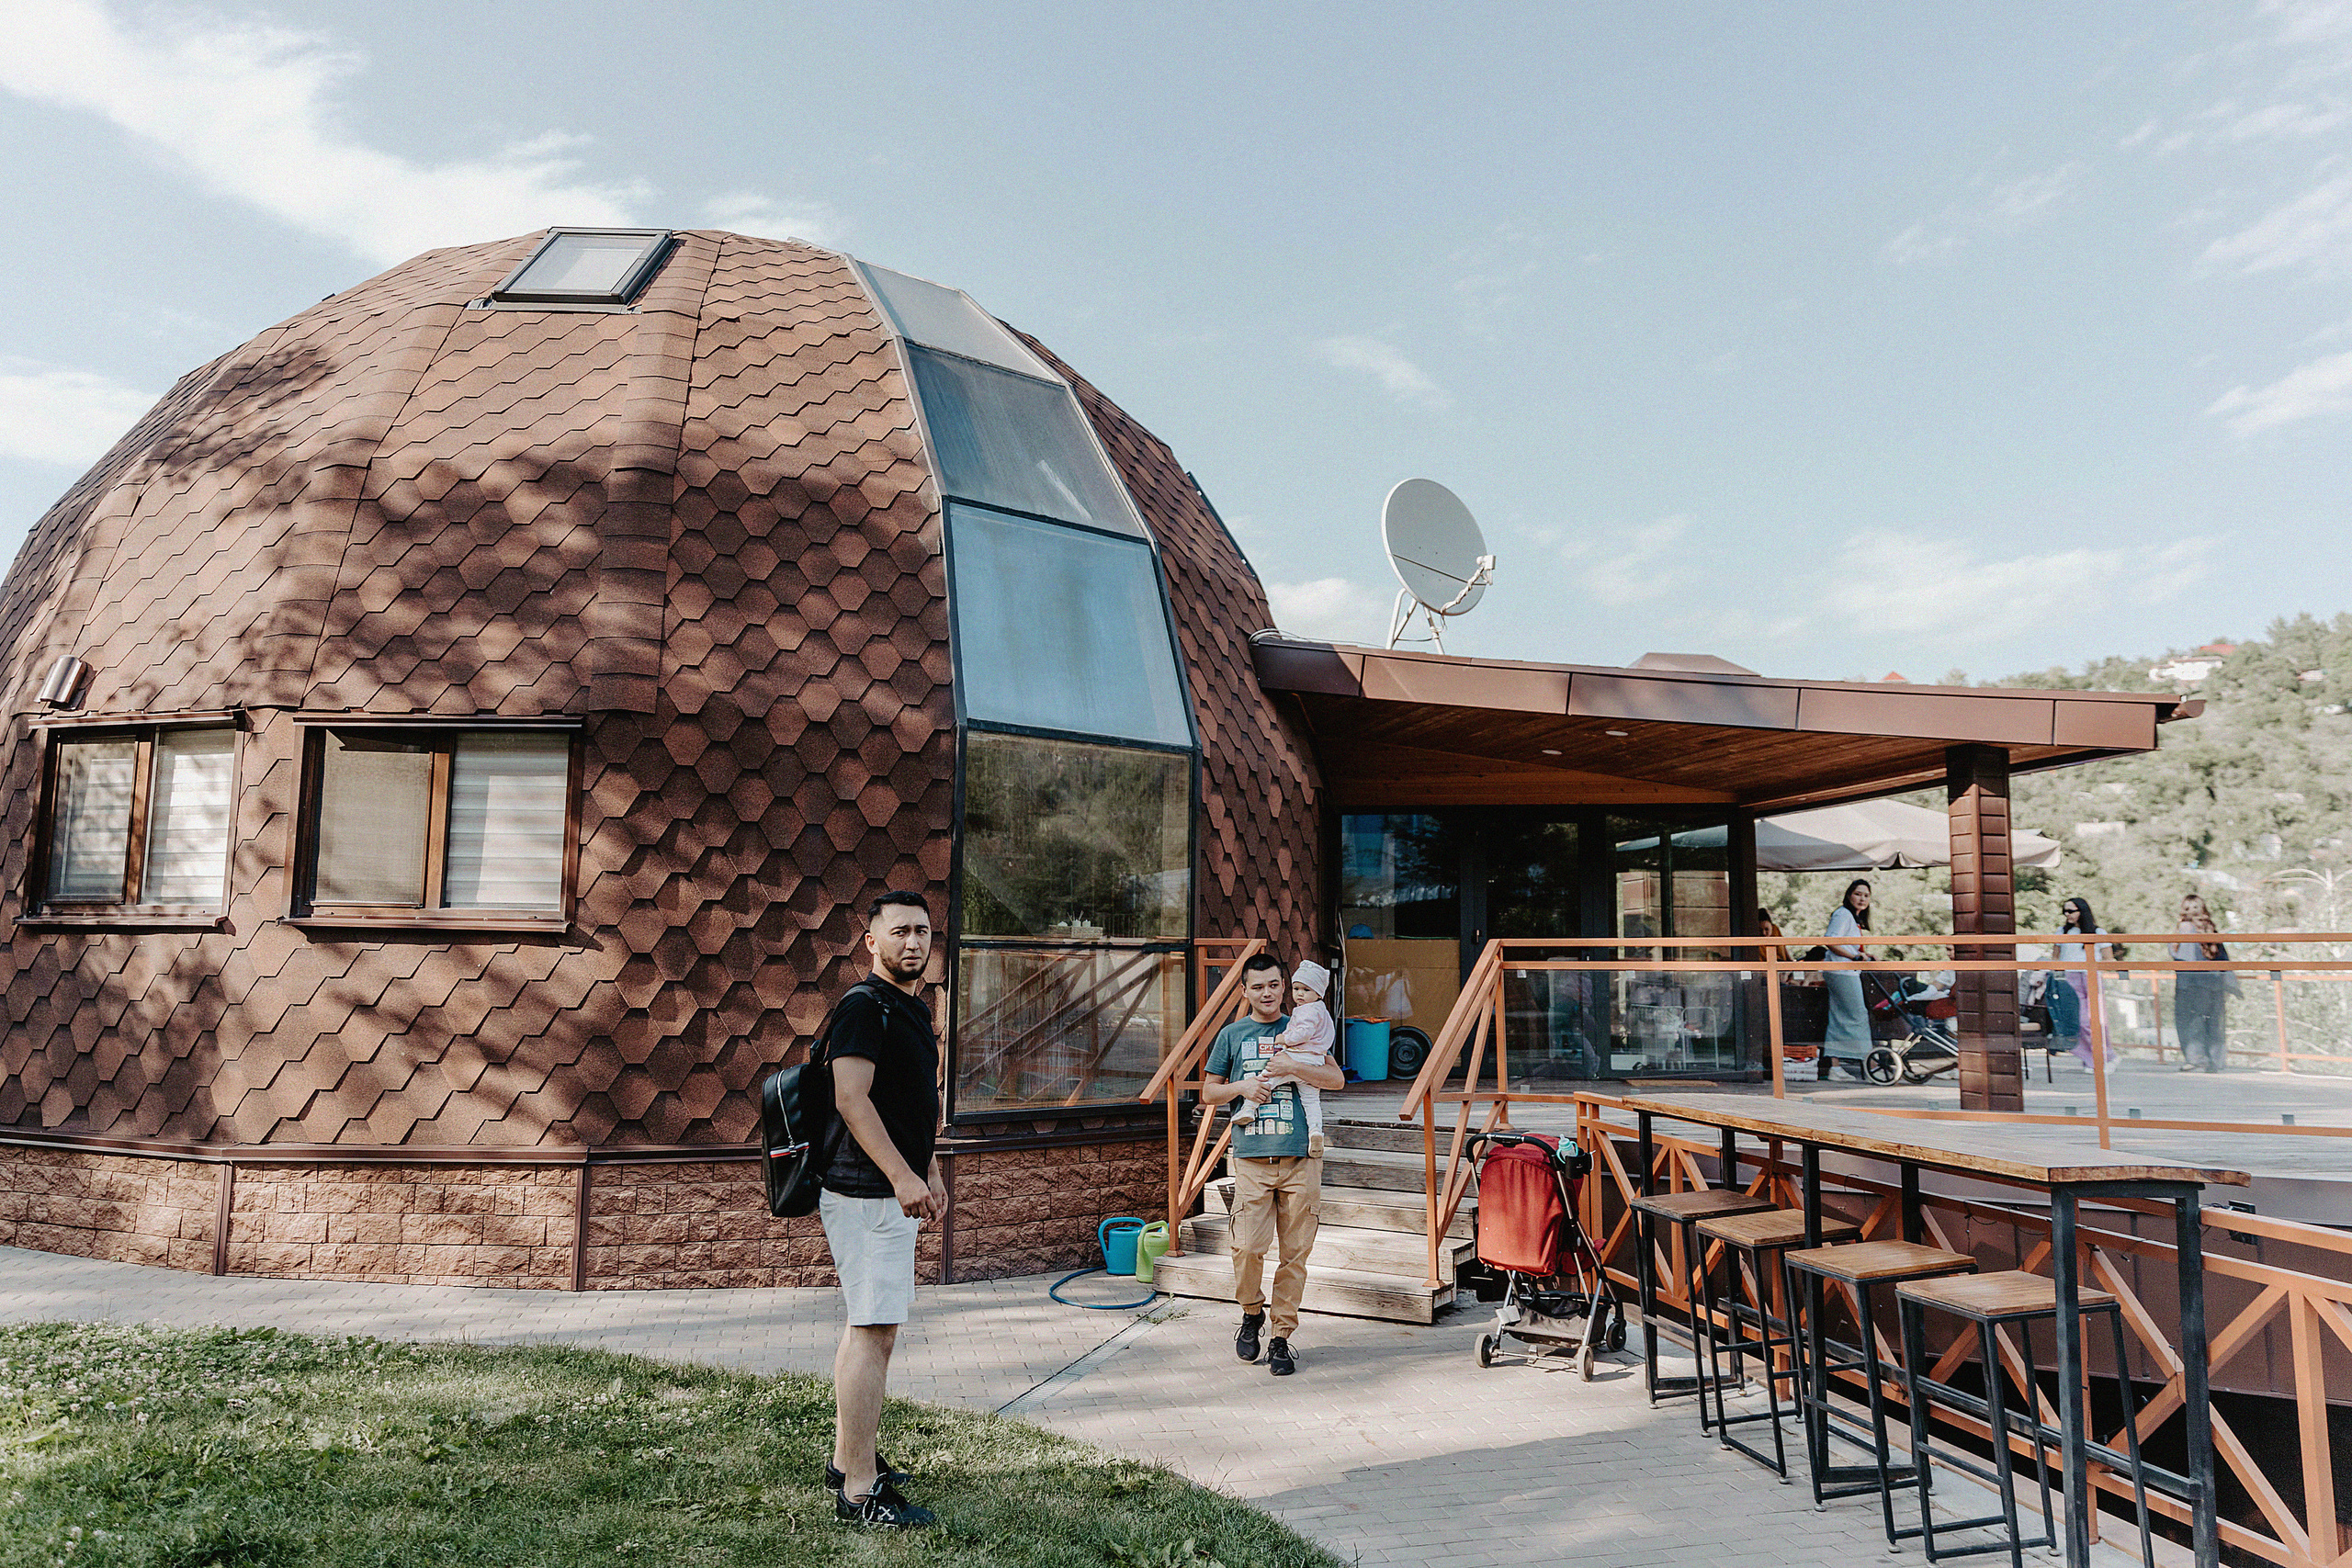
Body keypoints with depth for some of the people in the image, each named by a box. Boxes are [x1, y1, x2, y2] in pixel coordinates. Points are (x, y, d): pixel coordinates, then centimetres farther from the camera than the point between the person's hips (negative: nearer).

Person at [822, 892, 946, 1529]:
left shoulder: (912, 1009, 17)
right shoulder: (865, 1006, -14)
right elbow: (851, 1098, -21)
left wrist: (930, 1173, 22)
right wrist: (902, 1175, -24)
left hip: (893, 1190, 10)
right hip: (867, 1193, -10)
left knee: (866, 1326, 16)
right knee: (875, 1330, -10)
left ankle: (848, 1459, 27)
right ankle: (861, 1492, -6)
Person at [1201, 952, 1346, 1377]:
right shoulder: (1231, 1035, 11)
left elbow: (1337, 1079, 2)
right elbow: (1208, 1093, 15)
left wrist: (1292, 1067, -11)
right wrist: (1242, 1087, -4)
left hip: (1300, 1156, 1)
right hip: (1252, 1157, -1)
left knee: (1295, 1253, 2)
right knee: (1248, 1247, -11)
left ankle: (1282, 1337, 15)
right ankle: (1252, 1314, 17)